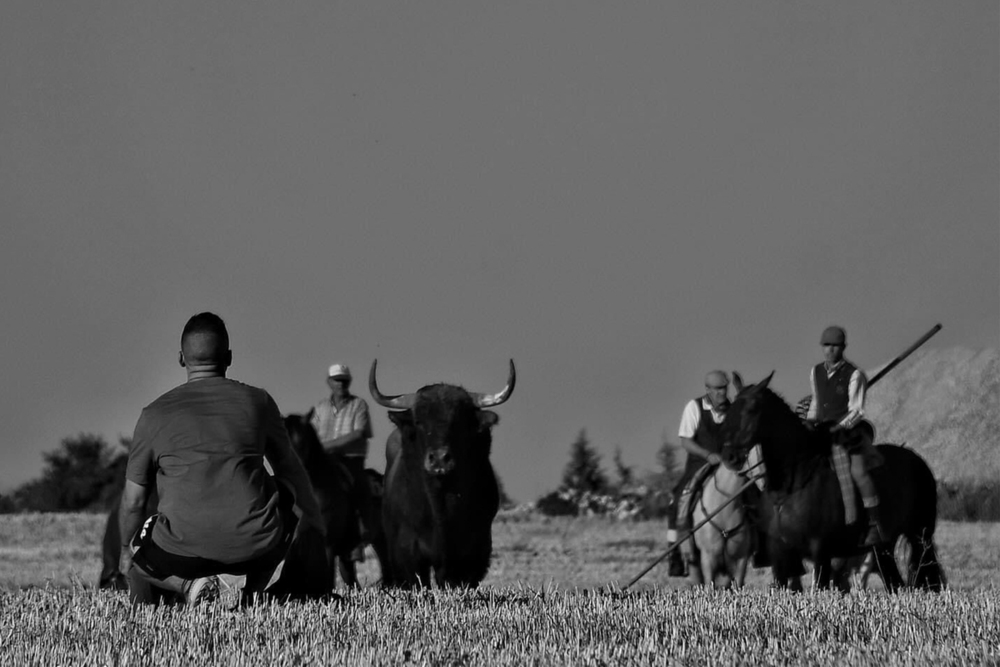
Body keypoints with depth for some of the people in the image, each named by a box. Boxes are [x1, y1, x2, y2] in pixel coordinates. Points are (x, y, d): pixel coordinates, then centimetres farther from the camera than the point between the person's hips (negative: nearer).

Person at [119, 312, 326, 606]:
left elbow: (133, 501, 12)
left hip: (183, 552, -1)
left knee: (136, 553, 30)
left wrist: (126, 549, 31)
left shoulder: (154, 414, 5)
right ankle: (254, 591, 14)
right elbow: (290, 469, 23)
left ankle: (186, 584, -2)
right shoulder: (257, 401, 8)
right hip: (255, 549, 1)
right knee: (287, 492, 31)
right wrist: (316, 527, 38)